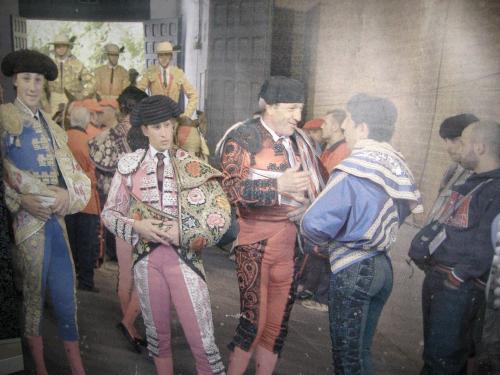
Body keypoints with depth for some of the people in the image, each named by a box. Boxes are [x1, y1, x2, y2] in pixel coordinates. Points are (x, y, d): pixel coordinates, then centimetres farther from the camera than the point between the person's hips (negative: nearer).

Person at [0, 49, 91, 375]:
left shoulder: (51, 126, 17)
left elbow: (73, 170, 9)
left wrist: (68, 194, -8)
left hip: (55, 217, 5)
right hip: (28, 217, -5)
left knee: (65, 294, 9)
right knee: (34, 293, 6)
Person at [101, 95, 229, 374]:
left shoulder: (193, 165, -1)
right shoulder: (129, 164, 3)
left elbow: (221, 214, -3)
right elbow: (109, 213, 7)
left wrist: (184, 233, -15)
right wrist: (136, 226, -11)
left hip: (184, 257, -2)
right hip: (147, 256, 2)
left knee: (203, 340, -1)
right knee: (157, 333, 18)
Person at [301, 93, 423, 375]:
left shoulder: (353, 170, -22)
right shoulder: (398, 165, 0)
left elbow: (314, 225, -27)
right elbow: (408, 207, 17)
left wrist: (330, 241, -5)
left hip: (353, 270, -7)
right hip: (383, 265, 7)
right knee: (361, 350, 23)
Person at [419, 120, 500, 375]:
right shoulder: (471, 182, 14)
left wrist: (458, 277, -17)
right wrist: (430, 258, 15)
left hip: (460, 287, -9)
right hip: (436, 275, 9)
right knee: (434, 346, 21)